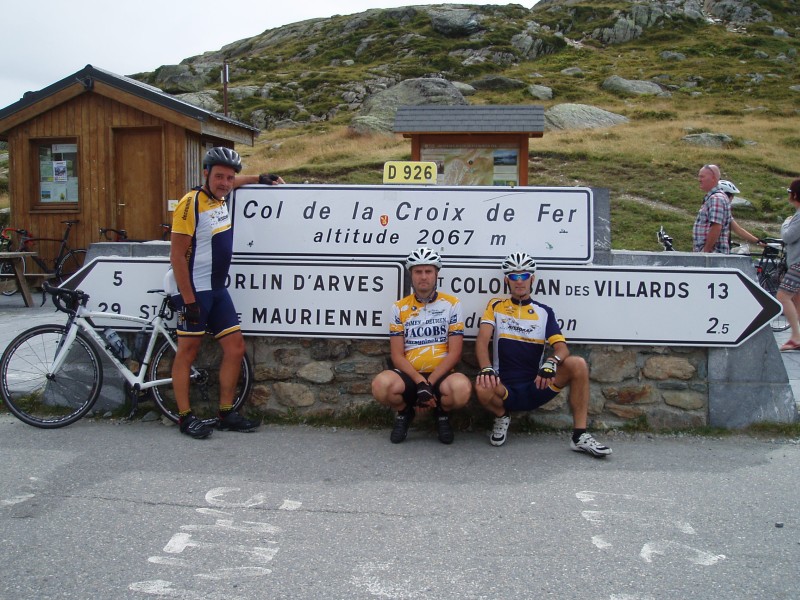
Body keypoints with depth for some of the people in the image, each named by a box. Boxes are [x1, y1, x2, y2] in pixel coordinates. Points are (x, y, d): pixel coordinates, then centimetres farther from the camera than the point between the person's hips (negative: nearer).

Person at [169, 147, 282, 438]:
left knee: (235, 346, 5)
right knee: (187, 351, 0)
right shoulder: (191, 203, -15)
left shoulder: (220, 197, 8)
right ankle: (186, 417, 9)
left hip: (217, 289, 8)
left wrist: (260, 178, 34)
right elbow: (177, 256, -16)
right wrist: (189, 299, -18)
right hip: (194, 291, -8)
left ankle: (226, 414, 14)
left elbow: (232, 182, 37)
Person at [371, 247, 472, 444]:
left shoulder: (452, 304, 3)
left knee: (462, 388, -36)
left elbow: (454, 353, -3)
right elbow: (397, 355, 0)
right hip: (409, 375, 1)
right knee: (382, 384, -33)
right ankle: (404, 413, 4)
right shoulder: (399, 307, 5)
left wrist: (429, 384, -14)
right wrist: (420, 382, -17)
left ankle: (442, 413, 3)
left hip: (441, 375, 0)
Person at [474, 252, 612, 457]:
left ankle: (580, 436, -16)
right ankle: (502, 416, 1)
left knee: (578, 364, -23)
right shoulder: (496, 306, 7)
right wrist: (486, 369, -26)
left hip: (536, 388, 2)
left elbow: (562, 348, -2)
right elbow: (482, 340, -7)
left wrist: (551, 362, -26)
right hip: (506, 389, -1)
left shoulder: (544, 312, 10)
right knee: (482, 388, -37)